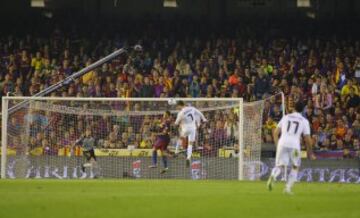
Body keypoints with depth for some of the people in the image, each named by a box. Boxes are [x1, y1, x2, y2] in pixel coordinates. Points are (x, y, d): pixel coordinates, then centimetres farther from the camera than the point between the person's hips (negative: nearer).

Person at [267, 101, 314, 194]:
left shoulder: (286, 117, 16)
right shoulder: (304, 121, 9)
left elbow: (276, 132, 14)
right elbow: (308, 139, 6)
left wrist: (277, 144, 26)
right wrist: (310, 153, 18)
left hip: (282, 144, 1)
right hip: (294, 145, -1)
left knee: (279, 166, 5)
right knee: (295, 167, 18)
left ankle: (273, 176, -29)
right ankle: (288, 187, 7)